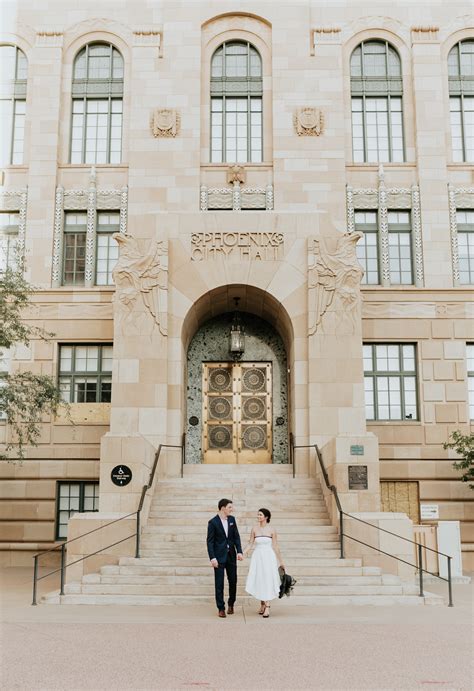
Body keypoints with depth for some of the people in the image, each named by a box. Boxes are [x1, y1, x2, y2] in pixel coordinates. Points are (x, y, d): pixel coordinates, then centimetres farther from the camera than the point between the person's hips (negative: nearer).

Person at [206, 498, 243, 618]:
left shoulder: (232, 519, 4)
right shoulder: (213, 522, -10)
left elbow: (236, 536, 7)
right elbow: (210, 541, -10)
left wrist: (239, 551, -4)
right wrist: (212, 558, -17)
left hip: (231, 555, 4)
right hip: (219, 556, -4)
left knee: (233, 581, 8)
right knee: (219, 583, -1)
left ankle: (231, 604, 28)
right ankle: (221, 608, 9)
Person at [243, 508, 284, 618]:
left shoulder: (271, 530, -4)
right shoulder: (254, 529, 3)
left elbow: (275, 547, 0)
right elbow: (250, 544, 4)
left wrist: (281, 561, 3)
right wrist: (242, 554, -10)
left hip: (268, 557, -3)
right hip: (257, 557, 3)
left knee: (267, 581, -7)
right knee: (259, 580, 5)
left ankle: (267, 607, -7)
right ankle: (262, 604, 22)